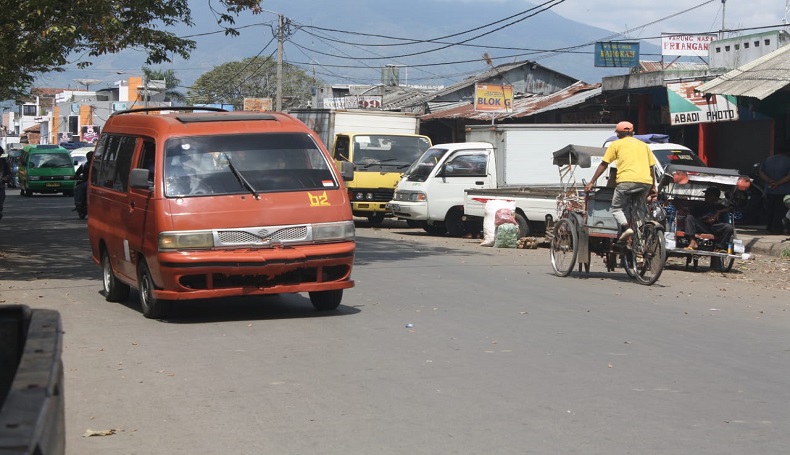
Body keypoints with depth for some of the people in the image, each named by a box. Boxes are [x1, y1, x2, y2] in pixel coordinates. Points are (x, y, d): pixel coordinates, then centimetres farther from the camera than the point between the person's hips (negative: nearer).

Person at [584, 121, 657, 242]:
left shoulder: (616, 144, 14)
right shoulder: (643, 145, 26)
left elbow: (604, 164, 12)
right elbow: (652, 167, 22)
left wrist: (591, 183, 16)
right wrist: (653, 187, 28)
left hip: (627, 180, -4)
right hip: (645, 182, 4)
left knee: (616, 207, 8)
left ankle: (625, 227, -17)